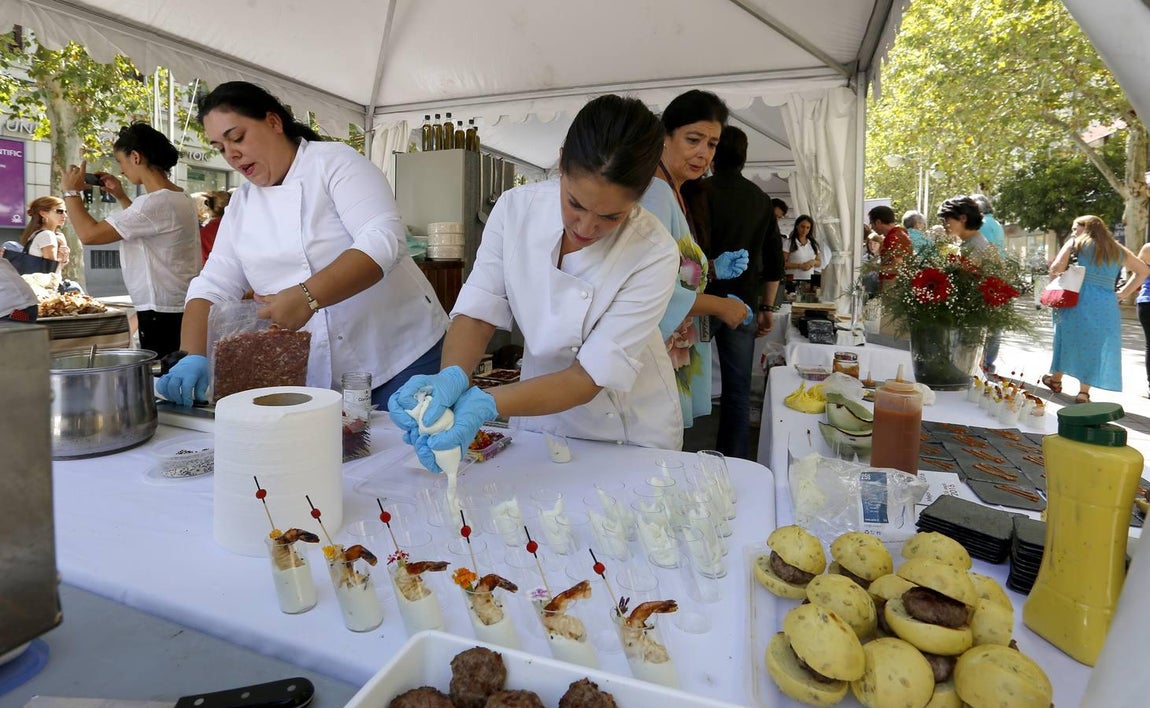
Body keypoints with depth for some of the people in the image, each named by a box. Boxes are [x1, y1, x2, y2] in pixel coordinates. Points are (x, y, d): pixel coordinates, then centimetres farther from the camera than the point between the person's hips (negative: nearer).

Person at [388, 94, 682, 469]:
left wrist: (486, 405, -38)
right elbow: (478, 310, -14)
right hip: (541, 414, 2)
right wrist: (451, 378, -35)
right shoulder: (517, 208, -17)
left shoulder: (654, 254, -25)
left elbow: (590, 376, -26)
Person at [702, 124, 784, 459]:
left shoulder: (701, 191, -5)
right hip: (744, 305, 4)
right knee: (738, 390, 8)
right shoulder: (761, 199, 9)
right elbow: (774, 259, 10)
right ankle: (734, 464, 14)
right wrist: (767, 307, 17)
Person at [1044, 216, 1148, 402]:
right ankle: (1084, 392, 10)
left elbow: (1057, 267, -11)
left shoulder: (1076, 243, 2)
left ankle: (1056, 380, 27)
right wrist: (1124, 293, 21)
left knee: (1069, 338, 14)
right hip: (1107, 304, 3)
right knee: (1096, 346, 9)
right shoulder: (1118, 250, 17)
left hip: (1079, 301, -3)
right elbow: (1143, 270, 26)